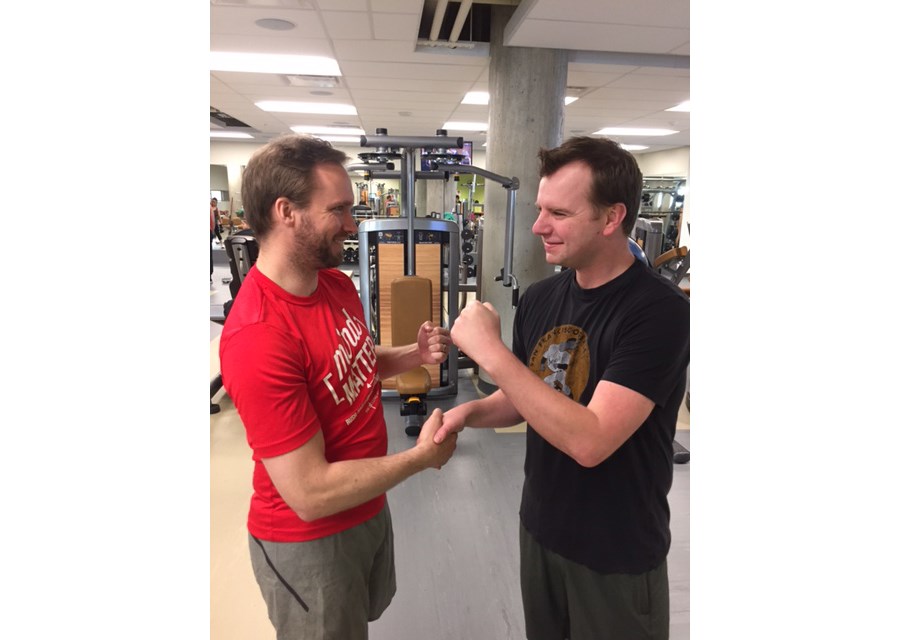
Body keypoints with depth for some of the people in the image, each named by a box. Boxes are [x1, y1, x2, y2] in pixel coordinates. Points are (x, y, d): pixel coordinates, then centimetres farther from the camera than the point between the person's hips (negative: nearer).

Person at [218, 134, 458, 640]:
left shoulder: (337, 285, -6)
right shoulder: (258, 339, -33)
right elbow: (310, 493, -31)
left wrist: (414, 355, -7)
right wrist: (421, 457, -22)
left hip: (370, 506, 8)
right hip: (309, 540, -7)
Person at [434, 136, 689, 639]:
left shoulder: (659, 310, -25)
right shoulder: (540, 298, -4)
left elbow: (590, 441, -32)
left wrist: (490, 350, -31)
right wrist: (471, 412, -12)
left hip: (617, 552, -5)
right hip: (539, 526, 6)